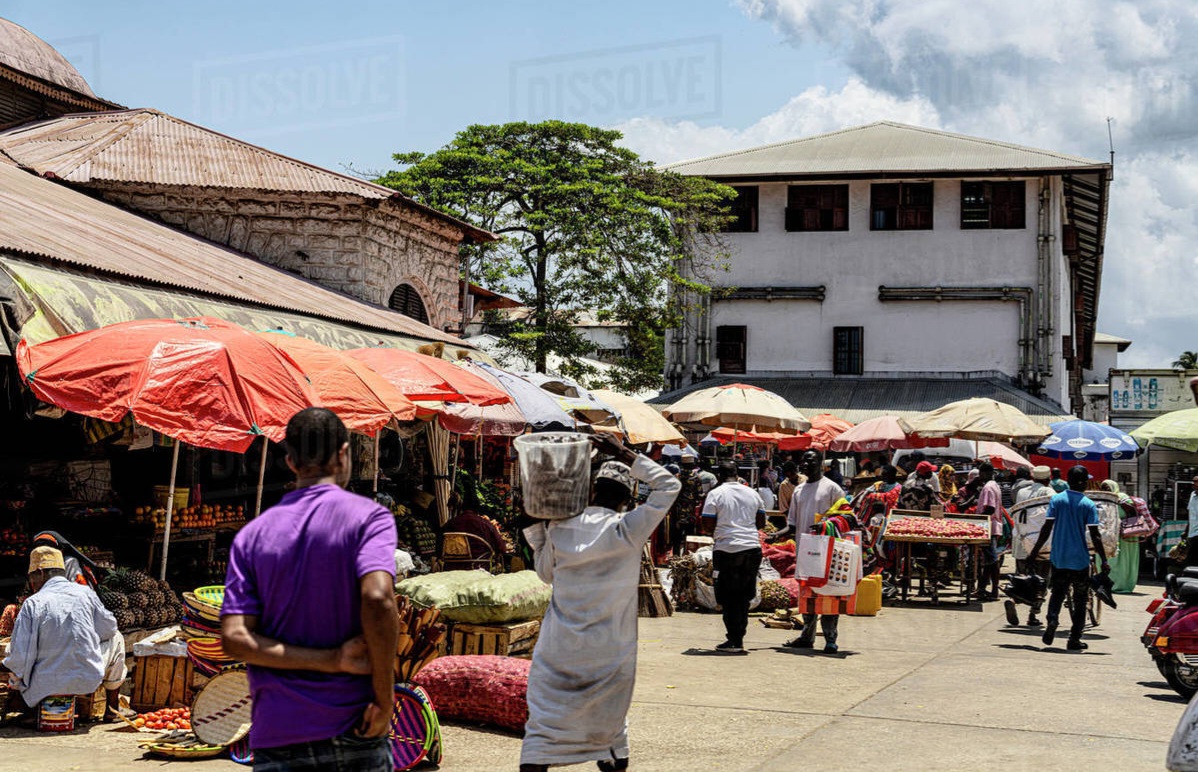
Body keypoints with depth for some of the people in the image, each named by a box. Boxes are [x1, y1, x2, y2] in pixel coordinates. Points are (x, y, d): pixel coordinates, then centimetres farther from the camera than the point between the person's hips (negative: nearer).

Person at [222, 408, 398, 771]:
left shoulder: (251, 536, 8)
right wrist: (384, 699, -13)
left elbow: (234, 637, -4)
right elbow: (377, 598, -21)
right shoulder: (368, 516, -3)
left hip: (277, 741, 2)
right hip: (353, 730, -2)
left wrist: (330, 659, -7)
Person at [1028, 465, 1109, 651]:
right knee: (1079, 600, 9)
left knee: (1057, 594, 15)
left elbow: (1047, 529, -4)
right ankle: (1074, 639, 8)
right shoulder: (1088, 505, -6)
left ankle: (1051, 625, -8)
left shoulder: (1056, 500, -1)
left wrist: (1035, 551, 3)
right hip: (1080, 559, -2)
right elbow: (1095, 535, -9)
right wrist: (1104, 561, -5)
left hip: (1058, 558, 2)